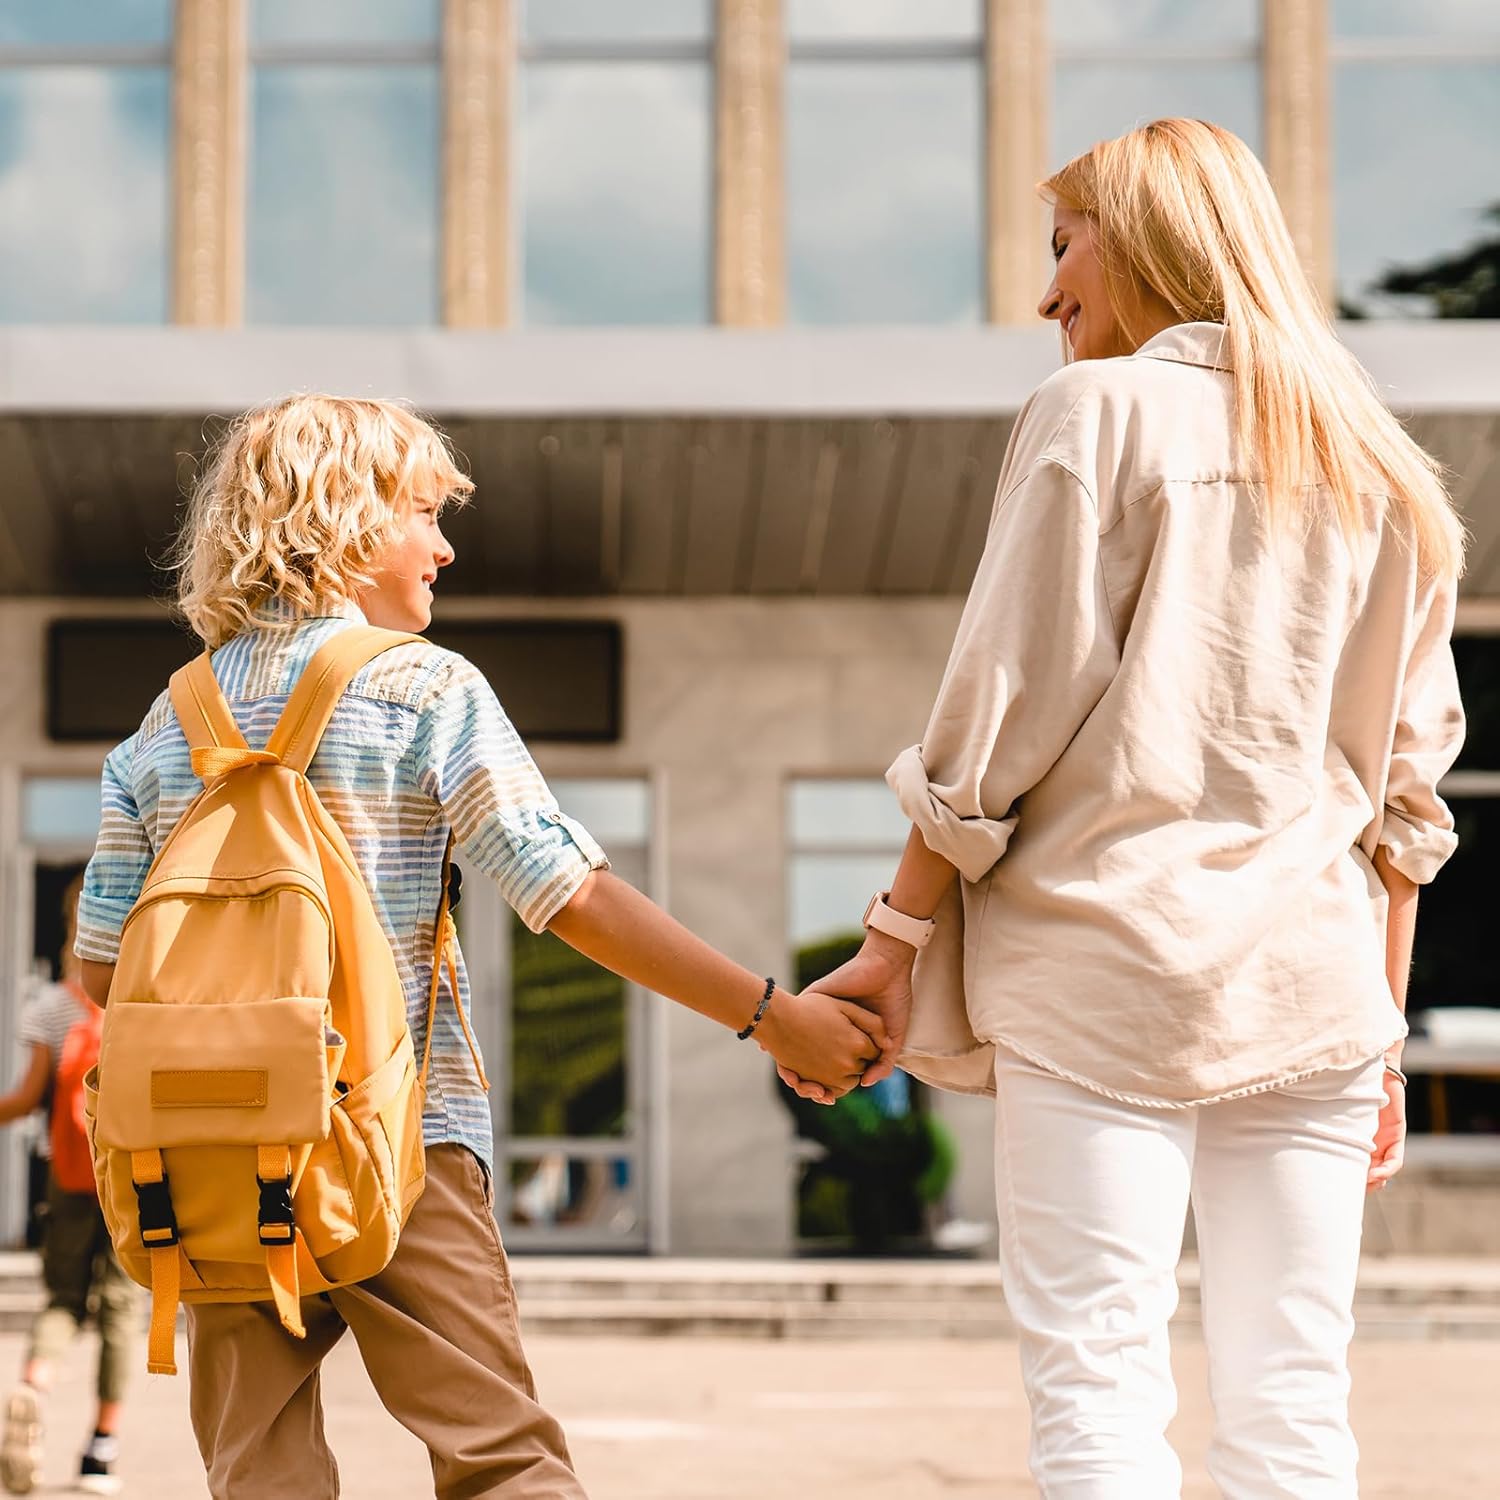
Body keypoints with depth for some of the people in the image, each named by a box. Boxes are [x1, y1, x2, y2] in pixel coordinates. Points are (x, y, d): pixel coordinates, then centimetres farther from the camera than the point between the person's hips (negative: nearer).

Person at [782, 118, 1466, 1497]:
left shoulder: (1101, 411, 0)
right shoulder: (1377, 467, 16)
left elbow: (1005, 710, -5)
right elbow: (1407, 778, 15)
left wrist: (895, 942, 0)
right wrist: (1385, 1021, 19)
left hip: (1106, 960, -5)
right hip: (1310, 978, 5)